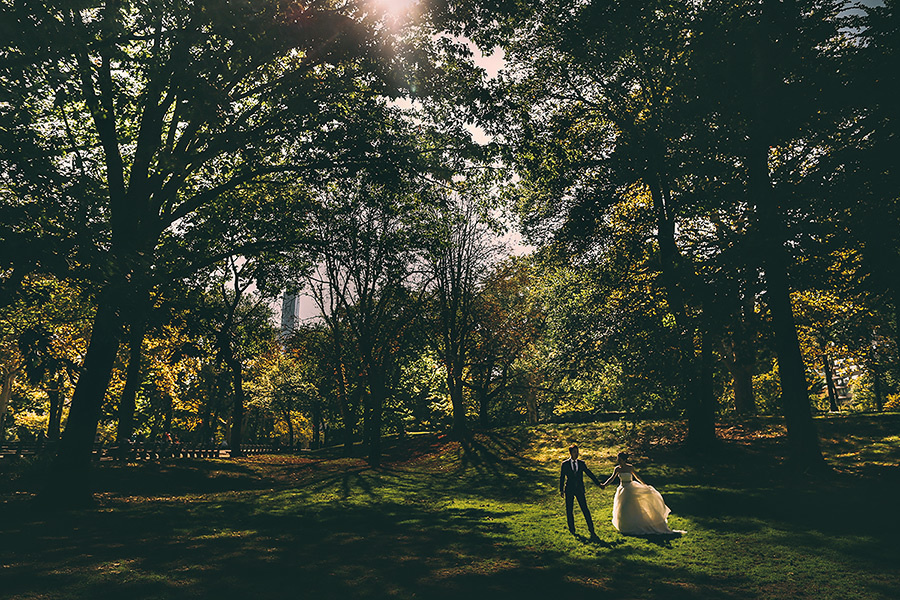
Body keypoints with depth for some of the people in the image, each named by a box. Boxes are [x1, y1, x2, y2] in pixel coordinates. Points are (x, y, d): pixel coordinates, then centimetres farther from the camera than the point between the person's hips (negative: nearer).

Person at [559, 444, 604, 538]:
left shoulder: (581, 463, 5)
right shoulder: (565, 464, -1)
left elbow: (589, 474, 9)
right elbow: (562, 477, 2)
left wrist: (598, 483, 5)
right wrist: (561, 490, -1)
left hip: (580, 490, 1)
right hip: (569, 490, -1)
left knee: (585, 510, -3)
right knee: (569, 510, 6)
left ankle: (591, 531, 2)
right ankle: (572, 529, 23)